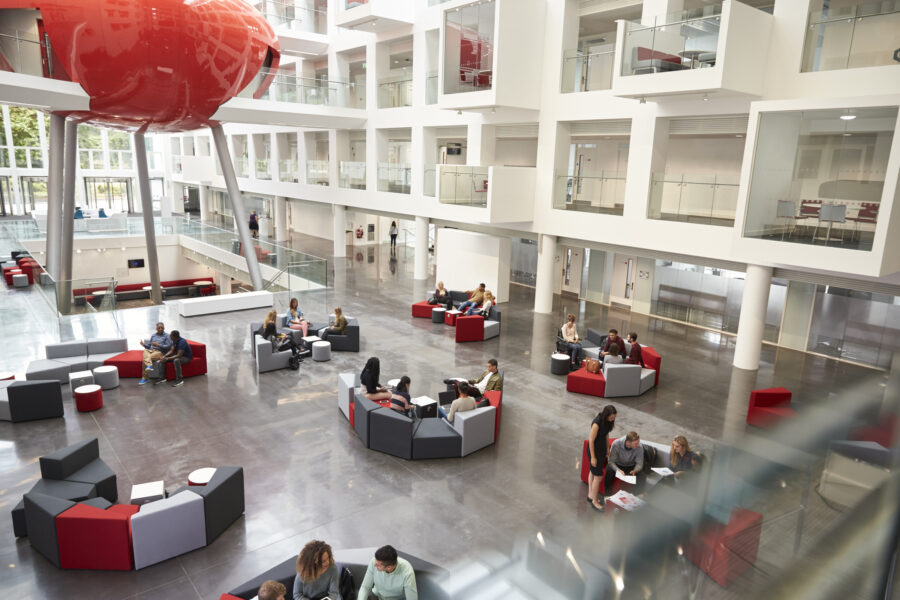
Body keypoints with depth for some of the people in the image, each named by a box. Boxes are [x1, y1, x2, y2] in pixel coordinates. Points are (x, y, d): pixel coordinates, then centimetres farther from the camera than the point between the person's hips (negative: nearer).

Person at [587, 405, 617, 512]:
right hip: (595, 450, -8)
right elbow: (591, 440, -22)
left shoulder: (607, 421, -4)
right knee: (598, 476, -1)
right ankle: (594, 500, 14)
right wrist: (593, 457, -17)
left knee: (593, 473, 20)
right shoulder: (597, 423, -29)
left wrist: (607, 450, 15)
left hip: (602, 449, 8)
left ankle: (590, 495, 34)